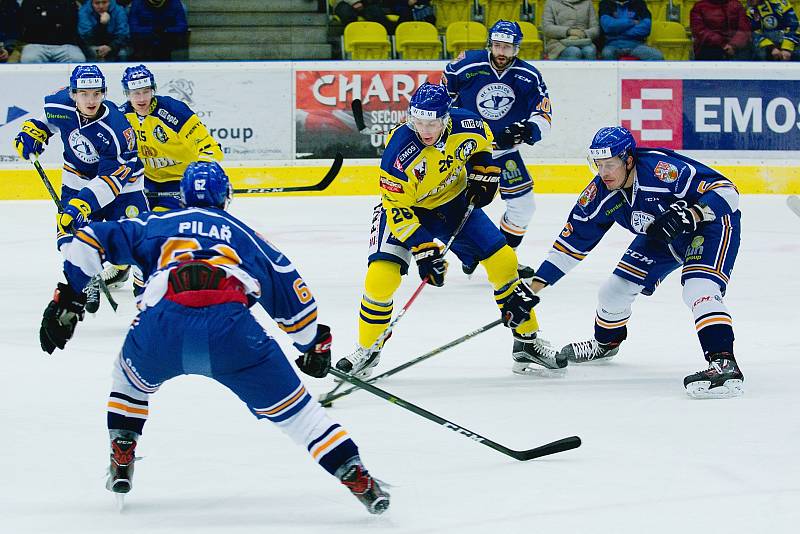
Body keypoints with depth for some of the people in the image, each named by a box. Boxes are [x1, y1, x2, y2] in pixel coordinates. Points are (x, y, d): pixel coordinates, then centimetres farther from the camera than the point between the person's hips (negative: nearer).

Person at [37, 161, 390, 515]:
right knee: (291, 407, 11)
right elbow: (290, 289, 36)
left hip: (161, 326, 0)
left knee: (132, 374, 35)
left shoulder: (156, 225, 35)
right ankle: (355, 476, 0)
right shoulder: (244, 236, 35)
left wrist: (68, 299, 29)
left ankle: (121, 461, 30)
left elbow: (90, 243, 28)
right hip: (231, 327, 0)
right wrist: (315, 344, 49)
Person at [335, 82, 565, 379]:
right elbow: (397, 208, -27)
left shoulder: (465, 126, -22)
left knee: (503, 261, -3)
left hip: (454, 202, 4)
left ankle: (527, 342, 13)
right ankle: (367, 351, 3)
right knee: (380, 277, -21)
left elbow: (482, 140, 6)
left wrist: (483, 172, -4)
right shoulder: (399, 151, -34)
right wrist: (423, 249, -31)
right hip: (403, 207, -4)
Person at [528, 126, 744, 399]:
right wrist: (537, 284, -8)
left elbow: (726, 191, -33)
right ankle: (605, 342, 42)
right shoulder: (600, 193, -15)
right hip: (661, 236, 7)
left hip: (710, 223, -7)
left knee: (699, 289, -32)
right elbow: (573, 241, -4)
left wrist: (691, 214, -48)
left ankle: (724, 364, -40)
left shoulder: (661, 168, -36)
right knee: (616, 289, 10)